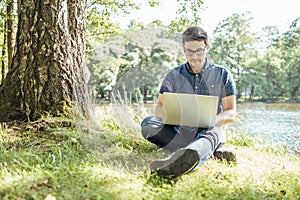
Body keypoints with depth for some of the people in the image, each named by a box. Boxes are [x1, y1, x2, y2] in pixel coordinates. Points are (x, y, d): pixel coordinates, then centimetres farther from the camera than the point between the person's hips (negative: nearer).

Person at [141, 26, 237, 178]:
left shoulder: (222, 75, 8)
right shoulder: (174, 76, 11)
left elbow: (231, 113, 5)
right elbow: (159, 107, 6)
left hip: (209, 130, -2)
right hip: (179, 132, 2)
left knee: (211, 134, -39)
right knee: (148, 124, -27)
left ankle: (179, 161, -75)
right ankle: (212, 151, -32)